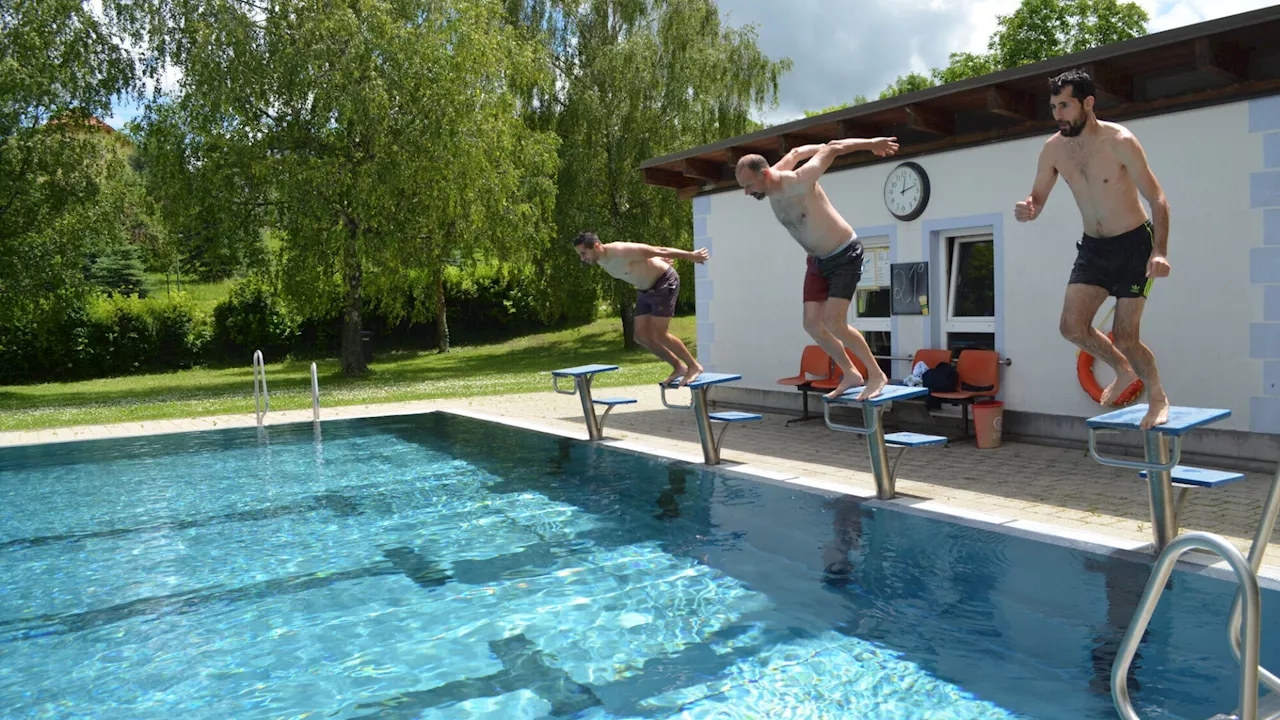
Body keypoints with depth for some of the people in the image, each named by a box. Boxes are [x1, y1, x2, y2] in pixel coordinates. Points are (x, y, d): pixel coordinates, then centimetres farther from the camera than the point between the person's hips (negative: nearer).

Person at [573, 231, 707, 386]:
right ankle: (679, 367, 16)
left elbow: (659, 251, -22)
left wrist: (691, 256, -15)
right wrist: (658, 260, 24)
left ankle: (694, 366, 4)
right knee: (641, 336, 3)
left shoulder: (621, 252, -31)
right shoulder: (602, 262, -4)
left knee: (659, 335, -13)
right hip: (645, 290, 9)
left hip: (664, 283, -9)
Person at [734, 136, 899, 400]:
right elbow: (795, 153, 11)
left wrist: (871, 143, -8)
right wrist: (819, 148, 23)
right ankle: (851, 374, 17)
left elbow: (832, 148, -18)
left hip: (845, 255, -8)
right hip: (817, 260, 8)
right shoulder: (769, 188, -6)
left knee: (834, 322, -18)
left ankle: (877, 374, 0)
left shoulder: (800, 181, -28)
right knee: (812, 323, 1)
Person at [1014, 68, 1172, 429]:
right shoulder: (1053, 149, -4)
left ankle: (1158, 397, 20)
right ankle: (1124, 370, 20)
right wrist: (1026, 209, -21)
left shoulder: (1120, 141, -18)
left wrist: (1160, 251, -31)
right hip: (1093, 247, 5)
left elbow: (1157, 199, -17)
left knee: (1124, 339, -7)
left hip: (1134, 243, -5)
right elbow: (1036, 201, 5)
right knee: (1072, 327, -9)